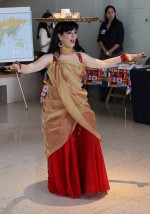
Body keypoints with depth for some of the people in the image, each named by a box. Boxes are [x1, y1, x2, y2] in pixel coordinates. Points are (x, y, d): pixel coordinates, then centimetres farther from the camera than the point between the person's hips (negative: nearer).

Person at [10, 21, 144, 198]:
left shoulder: (81, 56, 9)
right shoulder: (51, 58, -6)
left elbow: (103, 64, 20)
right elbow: (33, 66, -21)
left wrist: (124, 57, 21)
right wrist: (20, 68, -42)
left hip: (79, 108, 4)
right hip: (58, 110, -4)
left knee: (87, 143, 0)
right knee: (63, 148, -1)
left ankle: (87, 183, 18)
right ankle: (64, 185, 17)